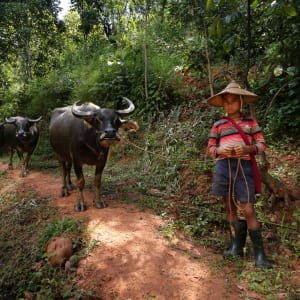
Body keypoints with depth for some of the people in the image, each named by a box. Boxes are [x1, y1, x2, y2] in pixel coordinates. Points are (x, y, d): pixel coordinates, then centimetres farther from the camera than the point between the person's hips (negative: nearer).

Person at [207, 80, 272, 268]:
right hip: (224, 167, 2)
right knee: (230, 207, 8)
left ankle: (259, 253, 5)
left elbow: (262, 144, 4)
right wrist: (220, 150, -12)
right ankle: (236, 246, 21)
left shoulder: (250, 122, 8)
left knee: (248, 209, -7)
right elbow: (210, 148, 10)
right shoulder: (218, 125, 9)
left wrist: (246, 149, -15)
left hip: (244, 167, -2)